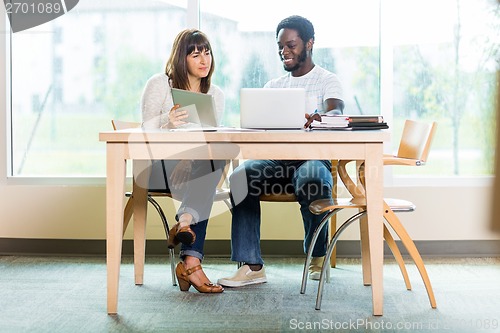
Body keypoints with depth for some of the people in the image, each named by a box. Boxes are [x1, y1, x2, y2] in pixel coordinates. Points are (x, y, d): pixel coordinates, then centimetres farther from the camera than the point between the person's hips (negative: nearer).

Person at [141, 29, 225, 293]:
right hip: (157, 167, -4)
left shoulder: (215, 94, 13)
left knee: (214, 160, -31)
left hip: (195, 170, 5)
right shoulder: (159, 85, 0)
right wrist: (168, 123, -28)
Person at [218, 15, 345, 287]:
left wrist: (320, 118, -40)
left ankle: (317, 255, -10)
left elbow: (335, 112, -15)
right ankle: (252, 265, -26)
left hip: (314, 157, -3)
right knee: (240, 178, -27)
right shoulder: (273, 85, 22)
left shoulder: (327, 80, 7)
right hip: (276, 158, 4)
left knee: (312, 180, -38)